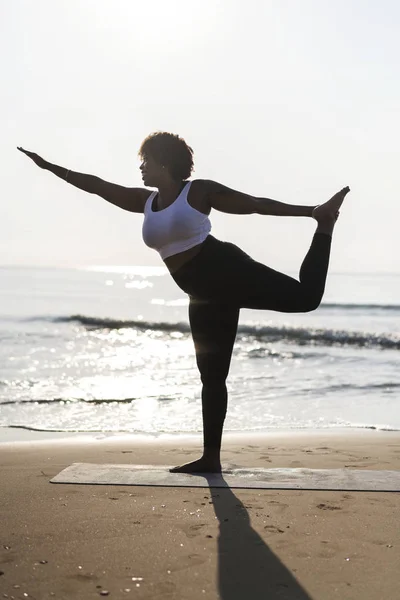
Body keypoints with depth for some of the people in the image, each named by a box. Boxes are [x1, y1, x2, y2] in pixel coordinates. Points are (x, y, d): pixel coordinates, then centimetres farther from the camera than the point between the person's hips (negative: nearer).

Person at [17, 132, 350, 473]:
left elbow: (258, 204, -4)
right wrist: (48, 166, 23)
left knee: (306, 297, -21)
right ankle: (211, 458, 14)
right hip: (204, 295, 5)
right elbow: (96, 185, 19)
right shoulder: (145, 201, 13)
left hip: (228, 272, -5)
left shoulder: (199, 191, -3)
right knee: (211, 376, 8)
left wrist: (311, 212, -8)